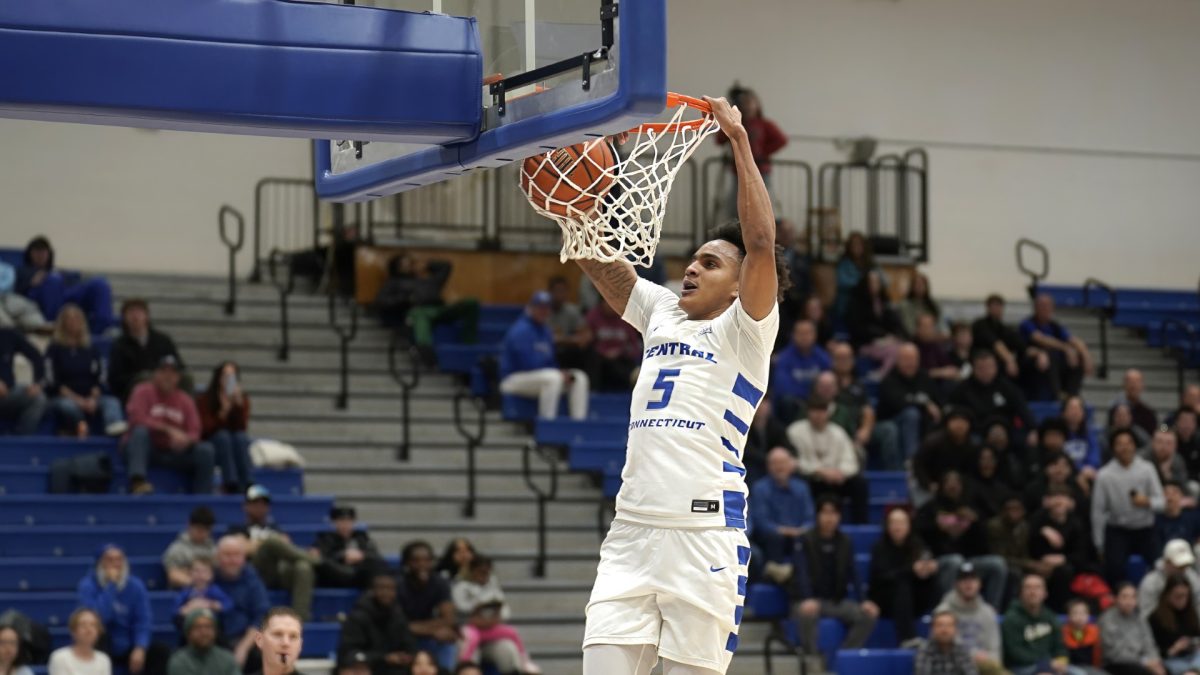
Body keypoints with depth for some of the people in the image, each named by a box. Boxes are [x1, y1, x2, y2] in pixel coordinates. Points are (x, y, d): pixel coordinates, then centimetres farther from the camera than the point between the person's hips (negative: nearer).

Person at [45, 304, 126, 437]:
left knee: (112, 402, -31)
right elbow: (53, 383, -3)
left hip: (90, 398, 1)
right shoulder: (55, 350, 6)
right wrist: (77, 400, -14)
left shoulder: (92, 350, 18)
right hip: (63, 398, -1)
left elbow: (99, 380, 12)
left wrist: (93, 398, -10)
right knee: (69, 406, -39)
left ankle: (115, 427, -62)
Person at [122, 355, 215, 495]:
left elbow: (194, 434, 1)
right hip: (145, 451, -3)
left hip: (174, 453, 3)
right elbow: (137, 420, -16)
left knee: (206, 451, -19)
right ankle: (137, 481, -50)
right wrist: (169, 430, -24)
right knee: (140, 431, -34)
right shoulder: (143, 392, 1)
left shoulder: (186, 401, 9)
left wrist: (186, 440, -25)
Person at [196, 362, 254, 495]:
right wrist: (223, 412, -24)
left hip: (236, 444, 2)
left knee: (241, 438, -30)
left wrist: (239, 405, -24)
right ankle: (231, 486, -47)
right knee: (223, 435, -33)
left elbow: (241, 427, -11)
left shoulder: (243, 399, 2)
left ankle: (248, 485, -44)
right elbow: (205, 429, -12)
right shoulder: (204, 399, -3)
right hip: (211, 445, -2)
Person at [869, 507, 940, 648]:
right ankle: (907, 638, -43)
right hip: (882, 602, -3)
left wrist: (929, 569, -32)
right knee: (902, 586, -35)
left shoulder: (917, 546, 2)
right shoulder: (881, 548, -9)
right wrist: (912, 571, -38)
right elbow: (884, 577, -24)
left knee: (935, 593, -25)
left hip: (910, 603, 3)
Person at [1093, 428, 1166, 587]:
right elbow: (1098, 510, -2)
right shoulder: (1105, 475, -8)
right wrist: (1099, 543, 1)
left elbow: (1161, 502, -1)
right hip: (1117, 531, -2)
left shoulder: (1147, 469, -4)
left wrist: (1147, 502, -25)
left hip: (1145, 531, 2)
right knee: (1114, 571, -17)